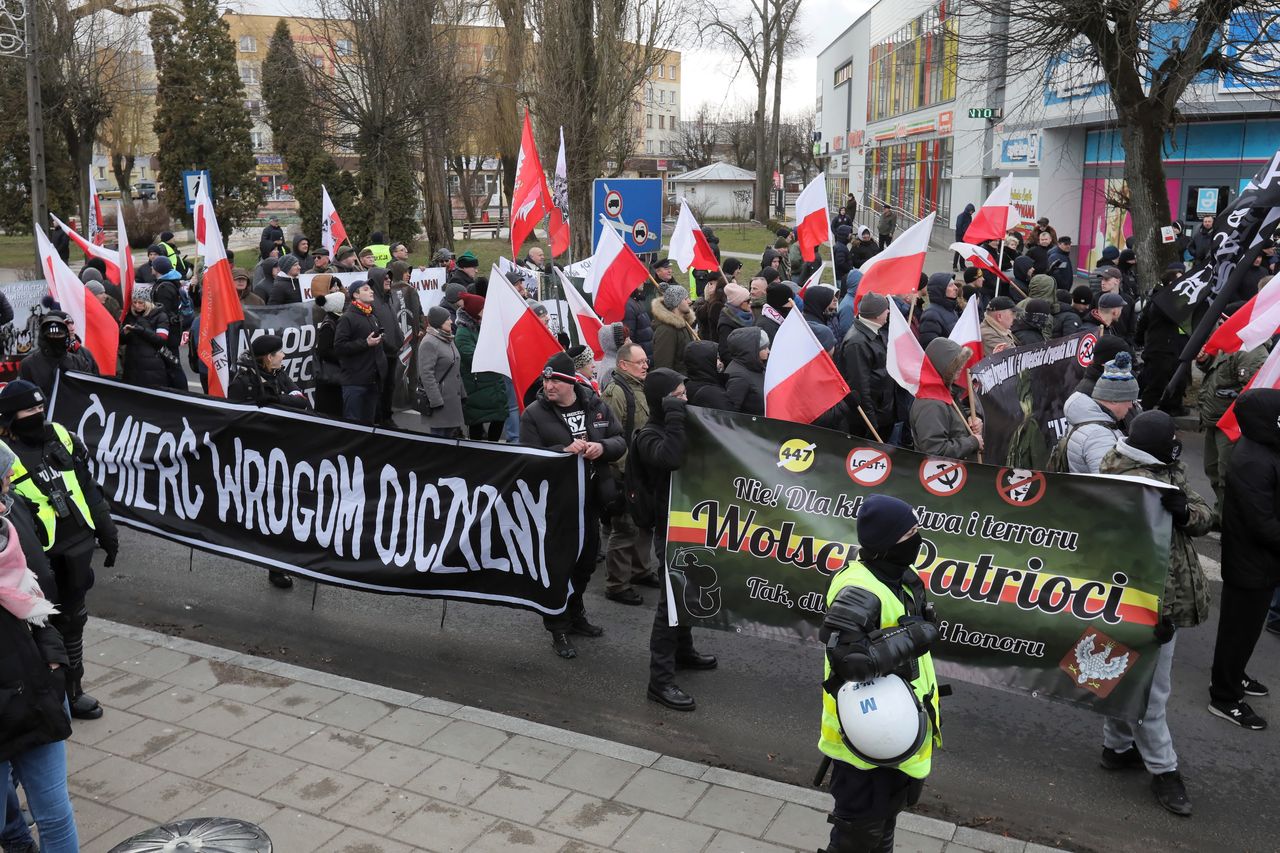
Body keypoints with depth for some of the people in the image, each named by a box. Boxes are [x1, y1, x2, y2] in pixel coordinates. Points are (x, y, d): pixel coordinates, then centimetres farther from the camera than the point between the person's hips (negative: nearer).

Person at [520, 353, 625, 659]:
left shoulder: (596, 405, 3)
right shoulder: (534, 413, -8)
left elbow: (620, 441, 6)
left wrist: (602, 447, -16)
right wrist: (564, 450, -27)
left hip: (591, 499, 5)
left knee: (585, 561, 18)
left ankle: (575, 615, 39)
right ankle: (558, 630, 14)